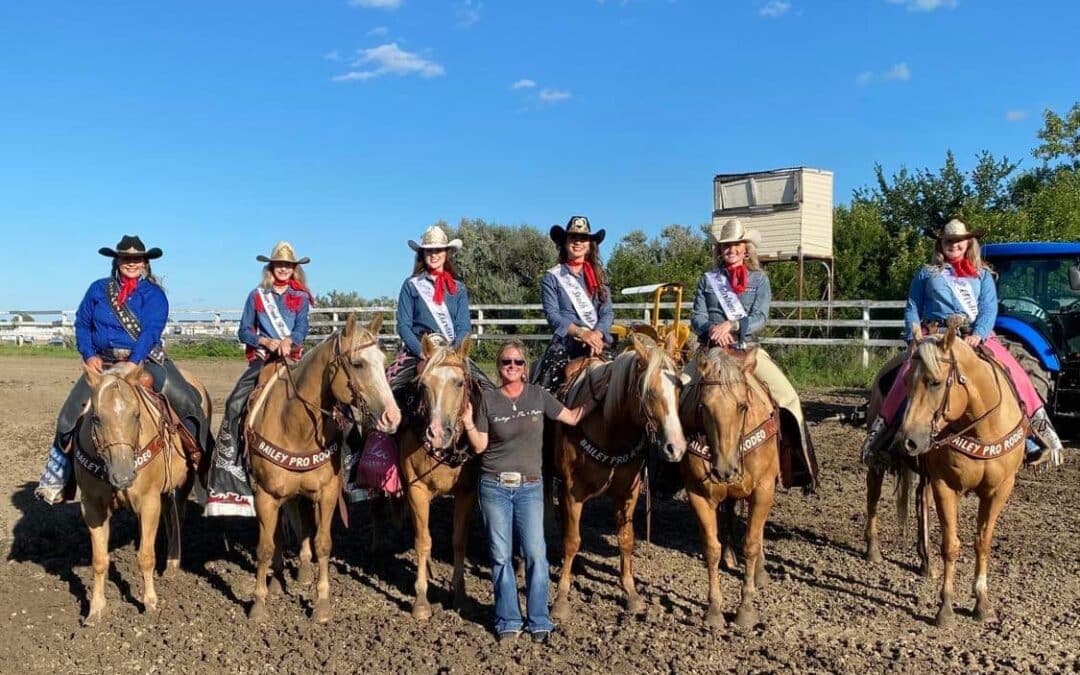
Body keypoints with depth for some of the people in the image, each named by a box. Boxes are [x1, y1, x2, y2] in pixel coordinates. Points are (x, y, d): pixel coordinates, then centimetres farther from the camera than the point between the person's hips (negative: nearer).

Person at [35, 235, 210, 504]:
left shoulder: (154, 294, -2)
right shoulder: (99, 289, 8)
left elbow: (151, 331, -14)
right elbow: (82, 323, 11)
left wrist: (133, 363, -27)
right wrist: (89, 355, -5)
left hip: (146, 359, -3)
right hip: (103, 361, 3)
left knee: (184, 400, -23)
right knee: (71, 413, -6)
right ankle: (57, 478, 8)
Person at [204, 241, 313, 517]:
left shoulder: (301, 298, 10)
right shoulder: (257, 296, 11)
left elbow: (301, 329, -4)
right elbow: (244, 331, 7)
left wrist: (287, 341, -26)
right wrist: (267, 341, -11)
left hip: (293, 358, 0)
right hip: (262, 358, 1)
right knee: (235, 404, -17)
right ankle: (228, 458, -8)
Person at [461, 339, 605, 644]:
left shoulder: (538, 395, 1)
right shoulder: (488, 399, -3)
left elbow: (573, 417, 9)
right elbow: (480, 446, -2)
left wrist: (597, 396, 0)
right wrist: (468, 423, -18)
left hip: (530, 486, 1)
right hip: (494, 486, -1)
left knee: (535, 554, -1)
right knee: (501, 556, 6)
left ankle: (538, 620, 13)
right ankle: (508, 619, 20)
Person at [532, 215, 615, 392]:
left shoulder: (598, 275, 17)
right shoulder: (552, 277, 8)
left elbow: (607, 312, 8)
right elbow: (552, 314, -3)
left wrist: (597, 334, -13)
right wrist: (581, 333, -17)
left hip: (598, 343, 2)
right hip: (565, 345, -2)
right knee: (547, 390, -18)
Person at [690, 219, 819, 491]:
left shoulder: (759, 279, 8)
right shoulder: (708, 279, 11)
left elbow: (760, 319, -4)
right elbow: (697, 317, 3)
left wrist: (731, 325, -20)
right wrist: (712, 330, -18)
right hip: (711, 349, 1)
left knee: (787, 396, -14)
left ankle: (801, 467, -2)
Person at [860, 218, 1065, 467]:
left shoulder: (982, 275, 18)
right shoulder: (926, 273, 17)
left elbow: (989, 308, 5)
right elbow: (912, 309, 13)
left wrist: (978, 335, -15)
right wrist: (914, 338, -5)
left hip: (976, 337, 2)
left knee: (1016, 376, -20)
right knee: (910, 375, -28)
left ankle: (1038, 429, -7)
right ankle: (880, 436, -23)